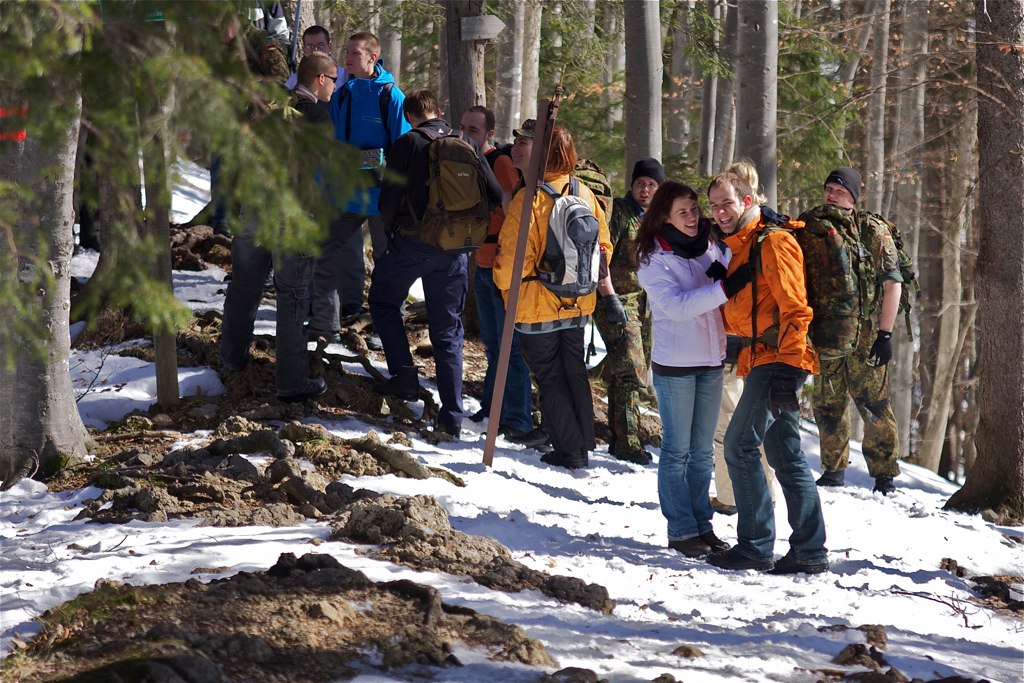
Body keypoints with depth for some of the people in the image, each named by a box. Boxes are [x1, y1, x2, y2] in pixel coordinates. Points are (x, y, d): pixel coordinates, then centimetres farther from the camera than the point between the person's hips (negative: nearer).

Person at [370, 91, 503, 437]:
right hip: (454, 249, 3)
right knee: (448, 331, 9)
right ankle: (452, 415, 3)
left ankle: (404, 374, 5)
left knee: (383, 302, 21)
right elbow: (495, 196, 1)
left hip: (411, 242, -3)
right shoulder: (467, 145, 4)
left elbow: (389, 200, -8)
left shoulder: (408, 144, -6)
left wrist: (392, 227, 13)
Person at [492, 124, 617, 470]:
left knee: (549, 377, 6)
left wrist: (503, 283, -1)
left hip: (538, 305, -6)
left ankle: (570, 450, 9)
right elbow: (602, 245, 8)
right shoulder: (585, 193, -2)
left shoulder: (530, 198, -22)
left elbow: (513, 256, -21)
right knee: (574, 370, 19)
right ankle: (584, 443, 26)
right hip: (578, 303, 6)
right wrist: (604, 285, 24)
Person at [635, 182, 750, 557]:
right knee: (677, 451, 0)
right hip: (674, 365, -6)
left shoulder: (710, 248, 5)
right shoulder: (653, 260, -11)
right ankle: (681, 530, 5)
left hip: (711, 363, 6)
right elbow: (677, 305, -22)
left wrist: (727, 269, -10)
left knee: (702, 451, 12)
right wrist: (724, 288, -31)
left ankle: (702, 525, 19)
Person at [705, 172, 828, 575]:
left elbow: (794, 308, -17)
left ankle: (755, 547, -9)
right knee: (785, 455, 9)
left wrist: (786, 368, -22)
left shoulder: (773, 242, -10)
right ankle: (809, 550, 10)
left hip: (778, 360, -10)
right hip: (759, 361, 10)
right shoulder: (737, 248, 20)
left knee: (741, 445, -11)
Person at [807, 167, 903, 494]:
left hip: (864, 334, -5)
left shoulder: (872, 232, -4)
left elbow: (892, 284, -7)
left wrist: (885, 333, -13)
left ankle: (885, 475, 2)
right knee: (826, 404, 8)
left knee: (873, 404, -4)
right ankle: (834, 470, 22)